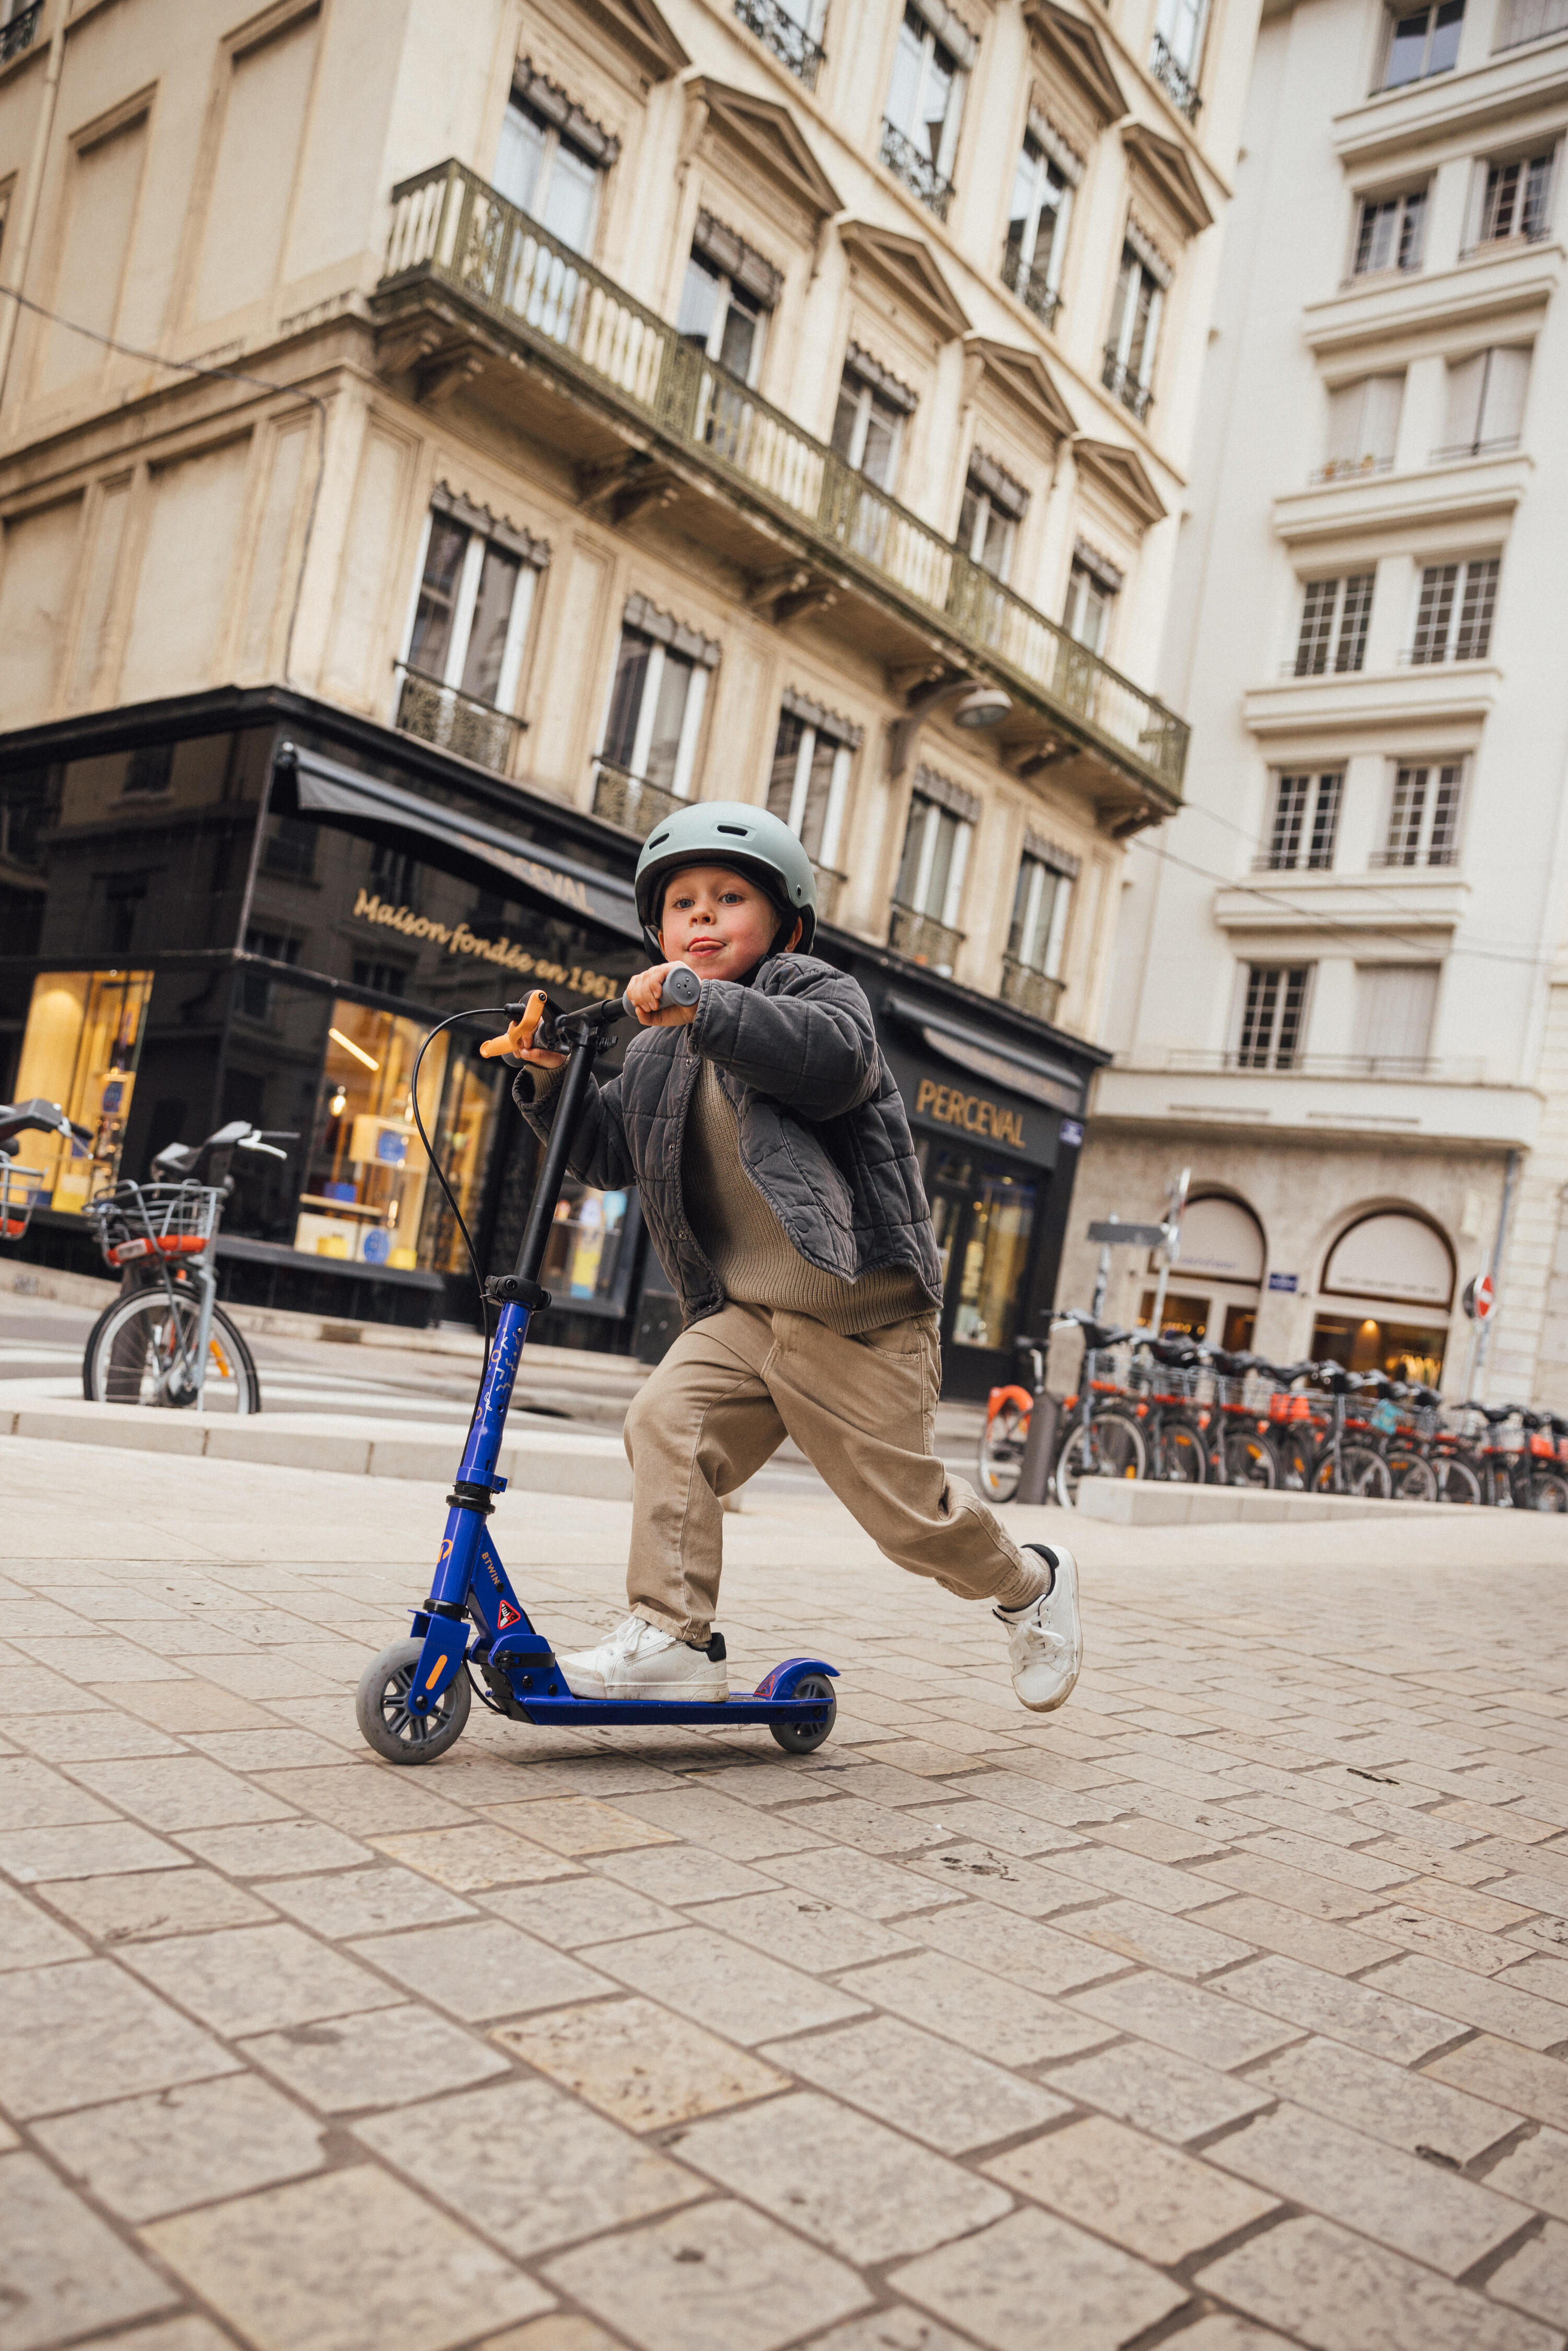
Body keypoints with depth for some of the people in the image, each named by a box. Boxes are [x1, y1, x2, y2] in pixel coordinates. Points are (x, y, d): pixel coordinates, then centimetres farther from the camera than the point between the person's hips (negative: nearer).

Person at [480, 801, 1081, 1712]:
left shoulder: (814, 989, -5)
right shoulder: (662, 1053, 15)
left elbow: (838, 1060, -28)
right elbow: (606, 1154, 15)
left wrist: (708, 1007, -36)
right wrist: (551, 1082, -2)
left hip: (861, 1317, -5)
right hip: (743, 1314, 6)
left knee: (906, 1507, 2)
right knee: (669, 1422, -19)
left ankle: (1032, 1584, 31)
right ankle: (673, 1640, -10)